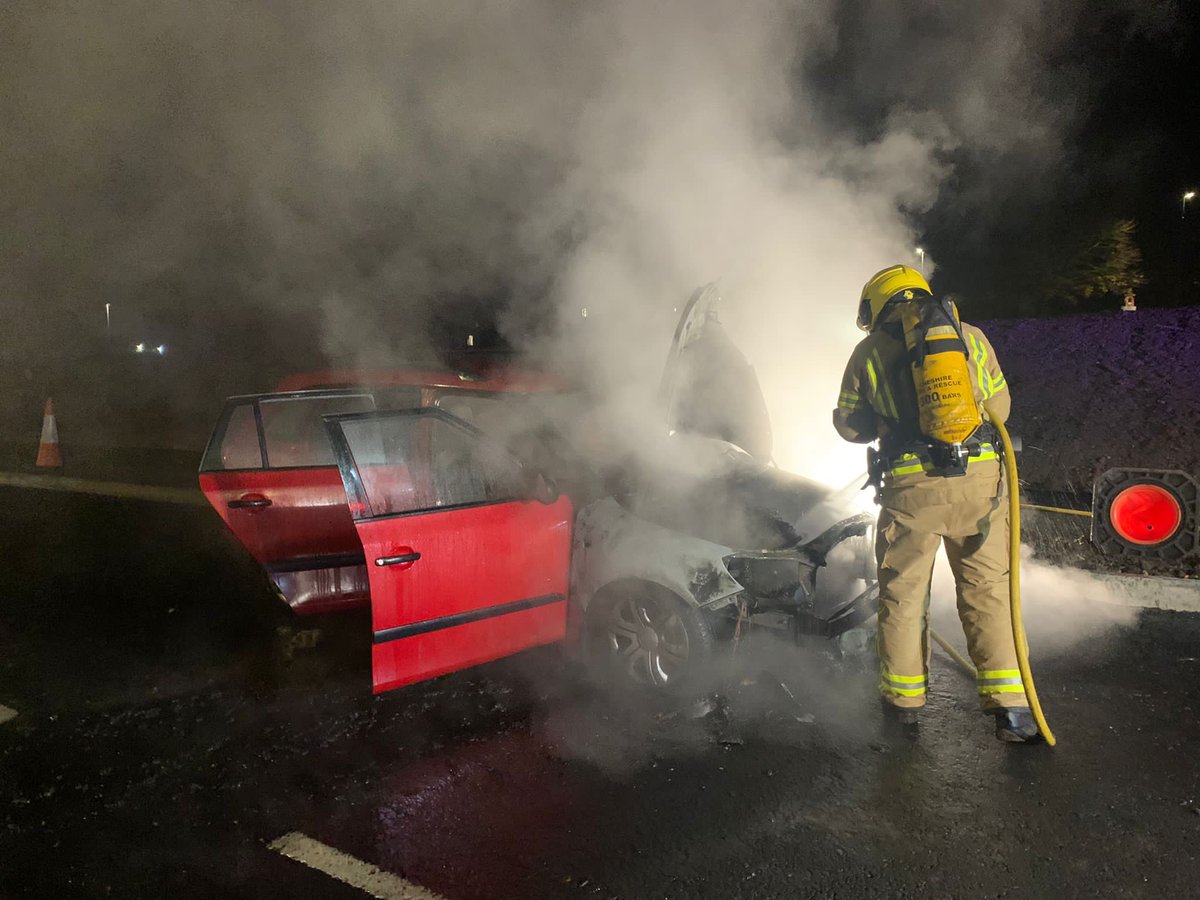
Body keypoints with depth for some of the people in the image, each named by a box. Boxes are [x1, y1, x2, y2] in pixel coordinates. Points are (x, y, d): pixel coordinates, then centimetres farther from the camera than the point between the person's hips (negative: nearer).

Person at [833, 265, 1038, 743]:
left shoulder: (869, 351, 6)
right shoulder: (971, 336, 11)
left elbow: (851, 425, 11)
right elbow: (1000, 406, 18)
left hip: (910, 486, -1)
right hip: (979, 477, 2)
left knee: (902, 593, 12)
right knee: (988, 588, 10)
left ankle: (902, 700, 24)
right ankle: (1010, 706, 9)